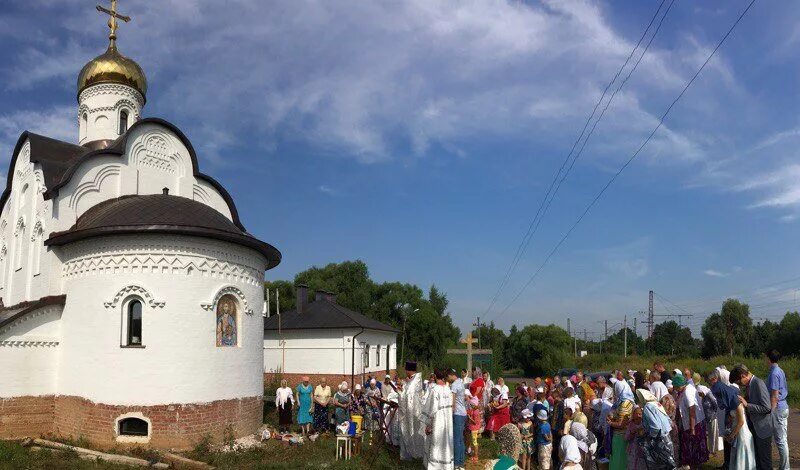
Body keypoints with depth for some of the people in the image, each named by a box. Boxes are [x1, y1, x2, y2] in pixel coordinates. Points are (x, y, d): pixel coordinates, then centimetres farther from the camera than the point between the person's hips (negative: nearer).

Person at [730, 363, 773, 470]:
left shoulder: (758, 384, -21)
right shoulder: (749, 385, 7)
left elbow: (767, 407, -25)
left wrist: (747, 405, -24)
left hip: (763, 428, -9)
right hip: (754, 427, 9)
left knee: (765, 461, 4)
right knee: (757, 458, 18)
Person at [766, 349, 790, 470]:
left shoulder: (774, 374, -20)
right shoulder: (780, 371, 9)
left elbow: (774, 396, -20)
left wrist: (771, 412, -16)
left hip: (778, 409, -9)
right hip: (784, 407, 9)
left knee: (780, 440, -1)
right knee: (783, 439, 14)